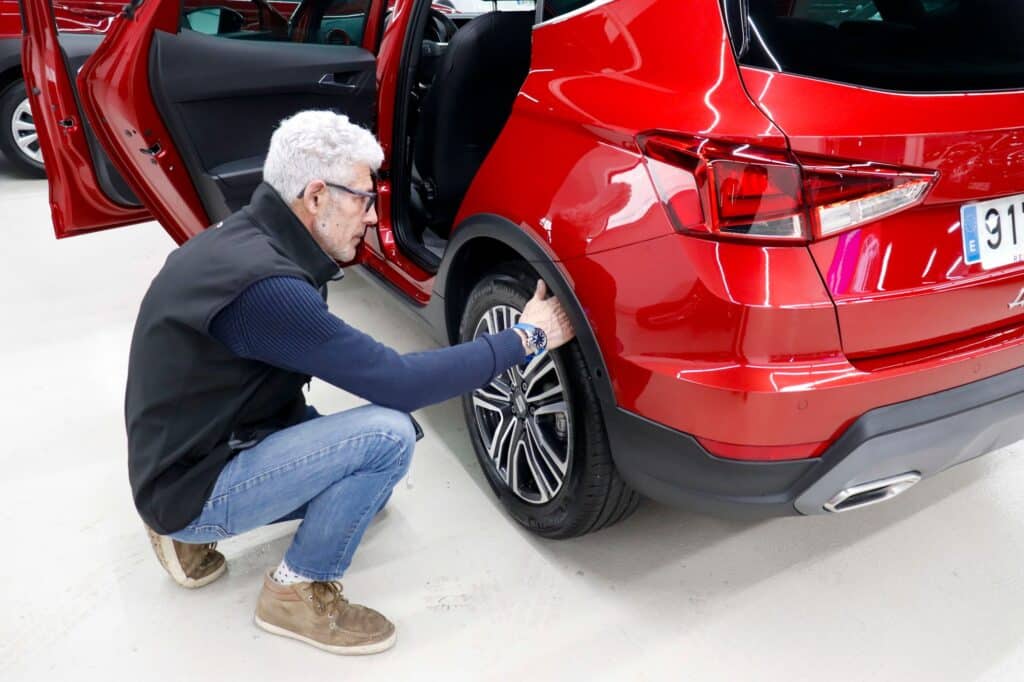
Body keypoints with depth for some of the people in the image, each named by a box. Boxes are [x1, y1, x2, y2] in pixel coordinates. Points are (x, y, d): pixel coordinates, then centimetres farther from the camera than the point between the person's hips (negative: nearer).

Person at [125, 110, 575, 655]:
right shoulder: (262, 283, -30)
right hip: (190, 487, -9)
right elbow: (396, 384, -28)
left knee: (368, 483, 18)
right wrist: (526, 338, -20)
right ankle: (297, 591, -2)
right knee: (387, 436, -25)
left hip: (196, 452, 9)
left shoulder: (249, 238, 1)